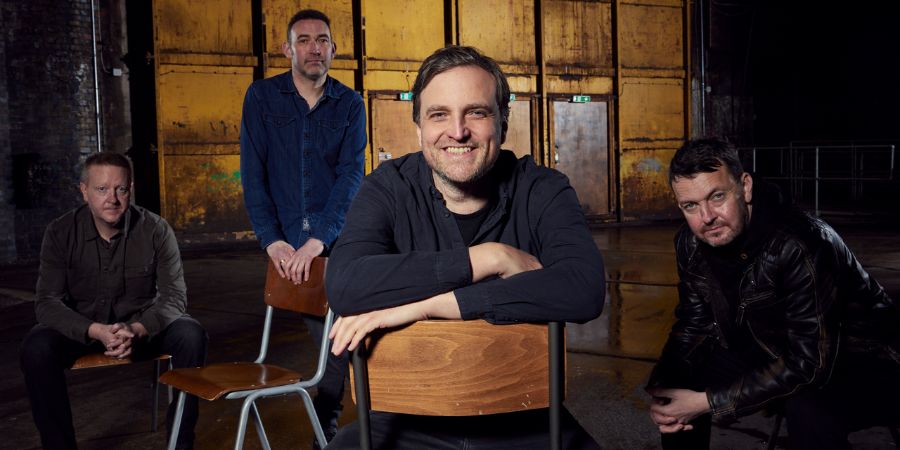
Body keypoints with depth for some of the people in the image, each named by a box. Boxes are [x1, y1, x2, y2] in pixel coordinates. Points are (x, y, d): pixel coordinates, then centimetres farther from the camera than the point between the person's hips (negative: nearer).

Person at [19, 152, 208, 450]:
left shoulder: (156, 230, -12)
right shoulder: (61, 233, -10)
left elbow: (174, 296, -12)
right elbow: (47, 302, -13)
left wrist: (138, 329, -33)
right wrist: (96, 331, -33)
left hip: (144, 327, 0)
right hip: (82, 329, 0)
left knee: (191, 335, -28)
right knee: (35, 347, -29)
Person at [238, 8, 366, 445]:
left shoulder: (349, 104, 4)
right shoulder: (262, 96, 4)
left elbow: (351, 175, -7)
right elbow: (253, 174, 0)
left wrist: (318, 239, -20)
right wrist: (272, 240, -11)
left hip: (339, 240, 0)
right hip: (288, 244, 0)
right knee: (330, 340, 0)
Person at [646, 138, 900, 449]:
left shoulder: (798, 245, -31)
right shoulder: (690, 244, -8)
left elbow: (810, 363, -32)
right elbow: (694, 326, 3)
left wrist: (708, 402, -31)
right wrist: (662, 387, -16)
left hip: (863, 365, -7)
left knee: (807, 408, -37)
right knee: (680, 379, -2)